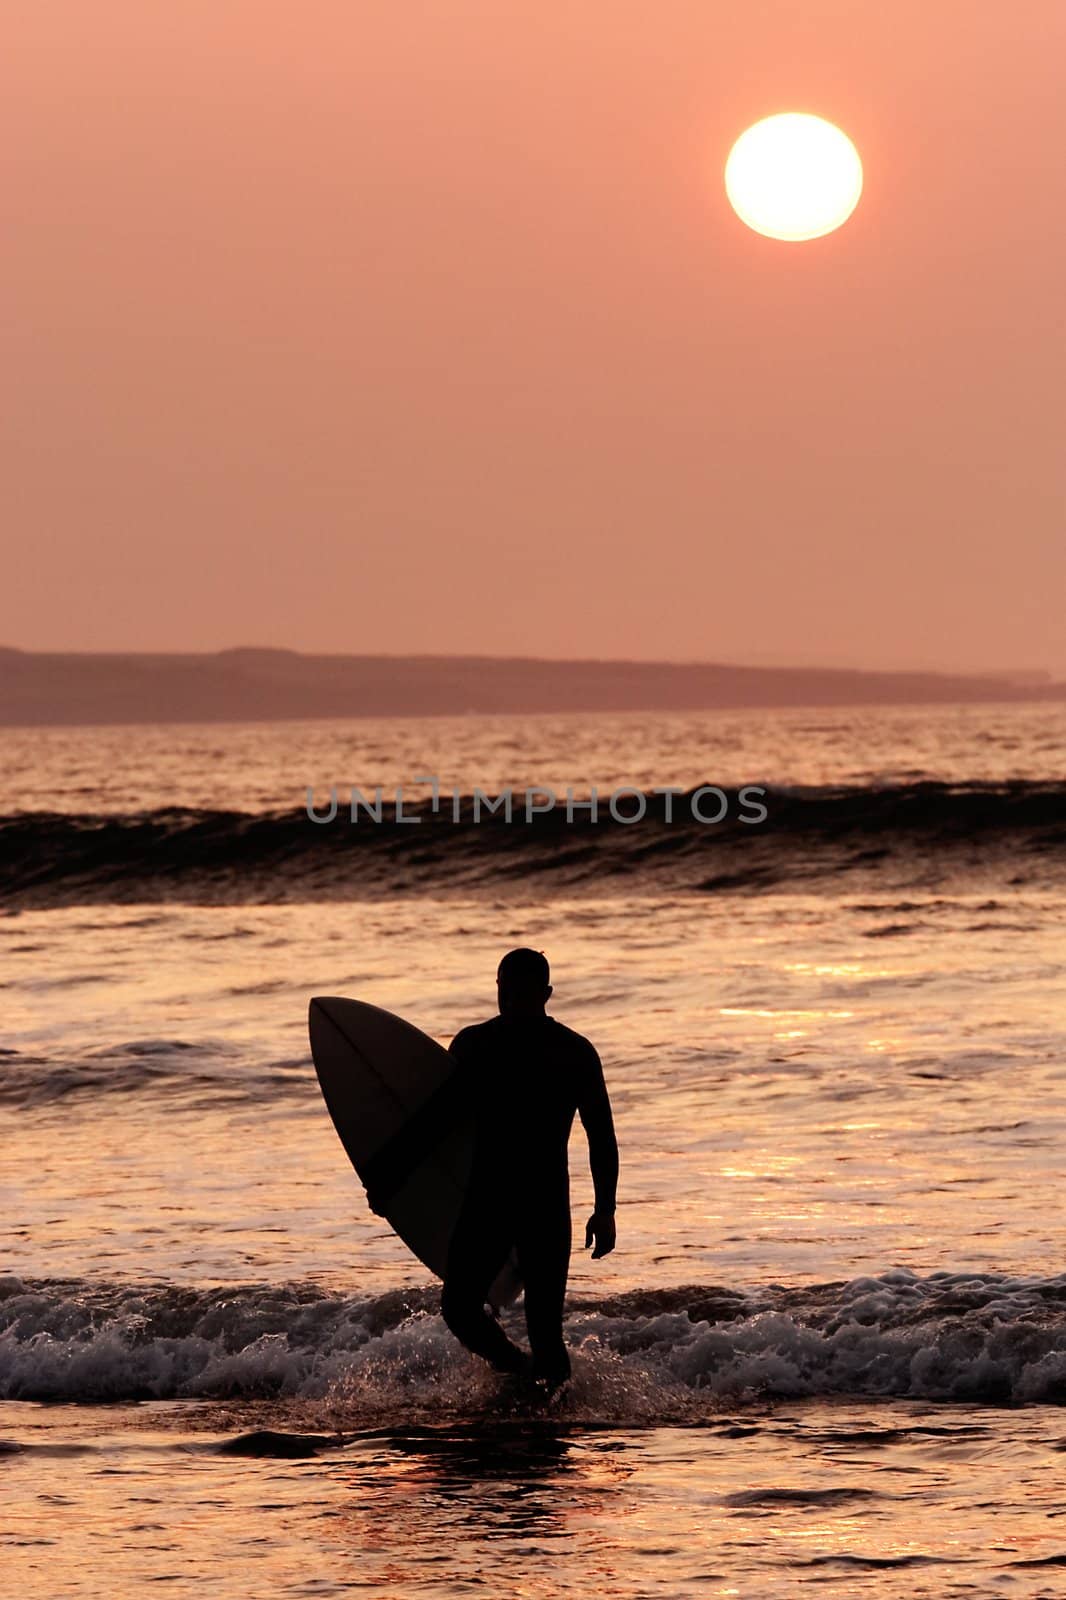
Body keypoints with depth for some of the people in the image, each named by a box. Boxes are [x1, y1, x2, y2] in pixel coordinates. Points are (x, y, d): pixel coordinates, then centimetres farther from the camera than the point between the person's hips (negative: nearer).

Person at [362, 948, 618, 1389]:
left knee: (544, 1327, -6)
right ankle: (521, 1371, 19)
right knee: (459, 1307, -3)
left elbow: (601, 1134, 4)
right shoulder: (473, 1045, 8)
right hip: (484, 1200, 3)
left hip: (546, 1204, -3)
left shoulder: (574, 1054, 1)